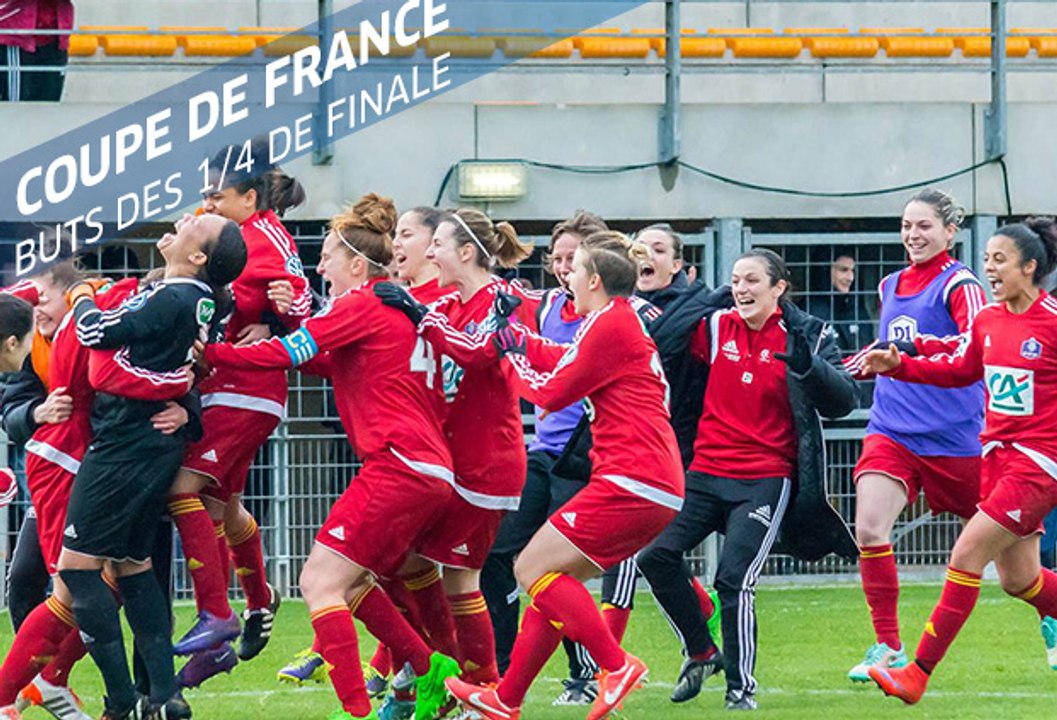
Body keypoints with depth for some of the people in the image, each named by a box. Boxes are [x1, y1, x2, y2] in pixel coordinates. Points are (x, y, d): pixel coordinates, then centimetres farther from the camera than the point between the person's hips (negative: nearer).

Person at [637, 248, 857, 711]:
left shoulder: (806, 335, -3)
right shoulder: (714, 328, 5)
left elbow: (842, 401, -10)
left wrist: (807, 366, -28)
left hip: (765, 481, -4)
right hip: (706, 473, 4)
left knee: (734, 578, -16)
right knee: (654, 555, -8)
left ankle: (741, 686, 1)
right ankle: (701, 652, 13)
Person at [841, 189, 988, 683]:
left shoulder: (958, 285, -9)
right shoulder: (890, 286, 12)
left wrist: (915, 346, -37)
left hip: (954, 436, -5)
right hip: (892, 432, 5)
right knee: (869, 530, -16)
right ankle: (888, 647, -8)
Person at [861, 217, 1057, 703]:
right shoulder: (986, 320, 6)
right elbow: (961, 371, 22)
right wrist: (900, 366, 12)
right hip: (996, 455, 7)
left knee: (966, 556, -14)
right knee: (1017, 579, 11)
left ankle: (919, 673, -12)